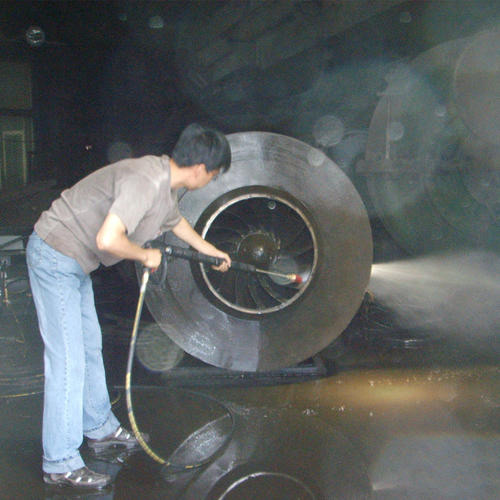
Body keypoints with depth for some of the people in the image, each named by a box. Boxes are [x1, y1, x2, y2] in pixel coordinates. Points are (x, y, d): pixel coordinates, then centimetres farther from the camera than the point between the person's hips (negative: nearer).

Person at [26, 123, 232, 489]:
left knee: (90, 348, 19)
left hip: (75, 260, 10)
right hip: (55, 257, -10)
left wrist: (212, 252, 40)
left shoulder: (165, 183, 5)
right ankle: (60, 463, 4)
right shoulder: (145, 182, -27)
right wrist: (145, 256, -18)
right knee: (68, 361, -6)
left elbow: (176, 221, 27)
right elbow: (107, 239, -38)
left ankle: (100, 428, 36)